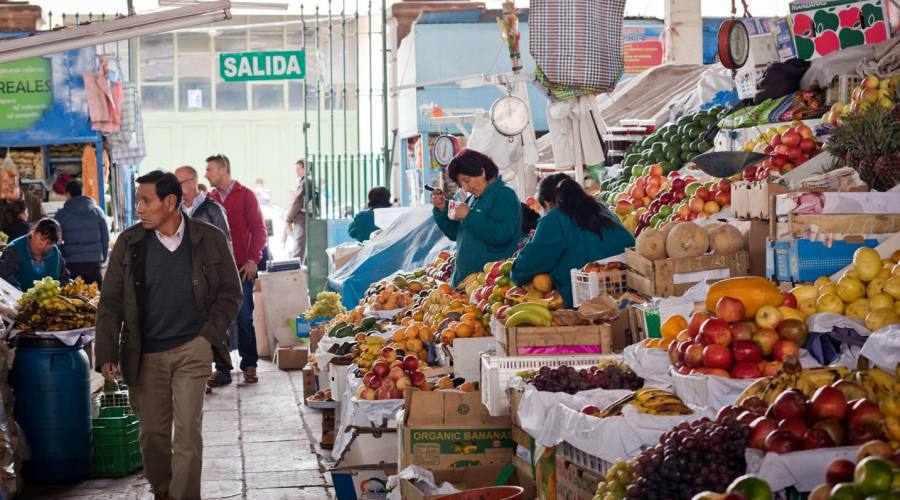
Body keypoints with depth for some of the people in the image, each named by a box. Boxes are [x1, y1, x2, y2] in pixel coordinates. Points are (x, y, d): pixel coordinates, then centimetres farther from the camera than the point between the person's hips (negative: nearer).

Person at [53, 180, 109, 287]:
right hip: (94, 262, 2)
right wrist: (103, 258, 17)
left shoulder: (61, 215, 0)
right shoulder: (97, 211, 7)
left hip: (72, 264, -2)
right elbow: (106, 237, 9)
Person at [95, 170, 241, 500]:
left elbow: (230, 291, 5)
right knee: (152, 432, 11)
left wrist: (210, 335, -6)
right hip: (145, 354, 2)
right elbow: (110, 303, -1)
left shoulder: (209, 239, -4)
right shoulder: (129, 243, -2)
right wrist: (107, 354, -9)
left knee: (188, 431, -7)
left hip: (192, 350, -2)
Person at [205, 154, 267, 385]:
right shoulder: (209, 198, 12)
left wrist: (252, 260, -10)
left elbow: (259, 229, -1)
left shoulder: (245, 195, 2)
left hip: (241, 268, -3)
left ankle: (249, 366, 9)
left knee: (244, 318, -1)